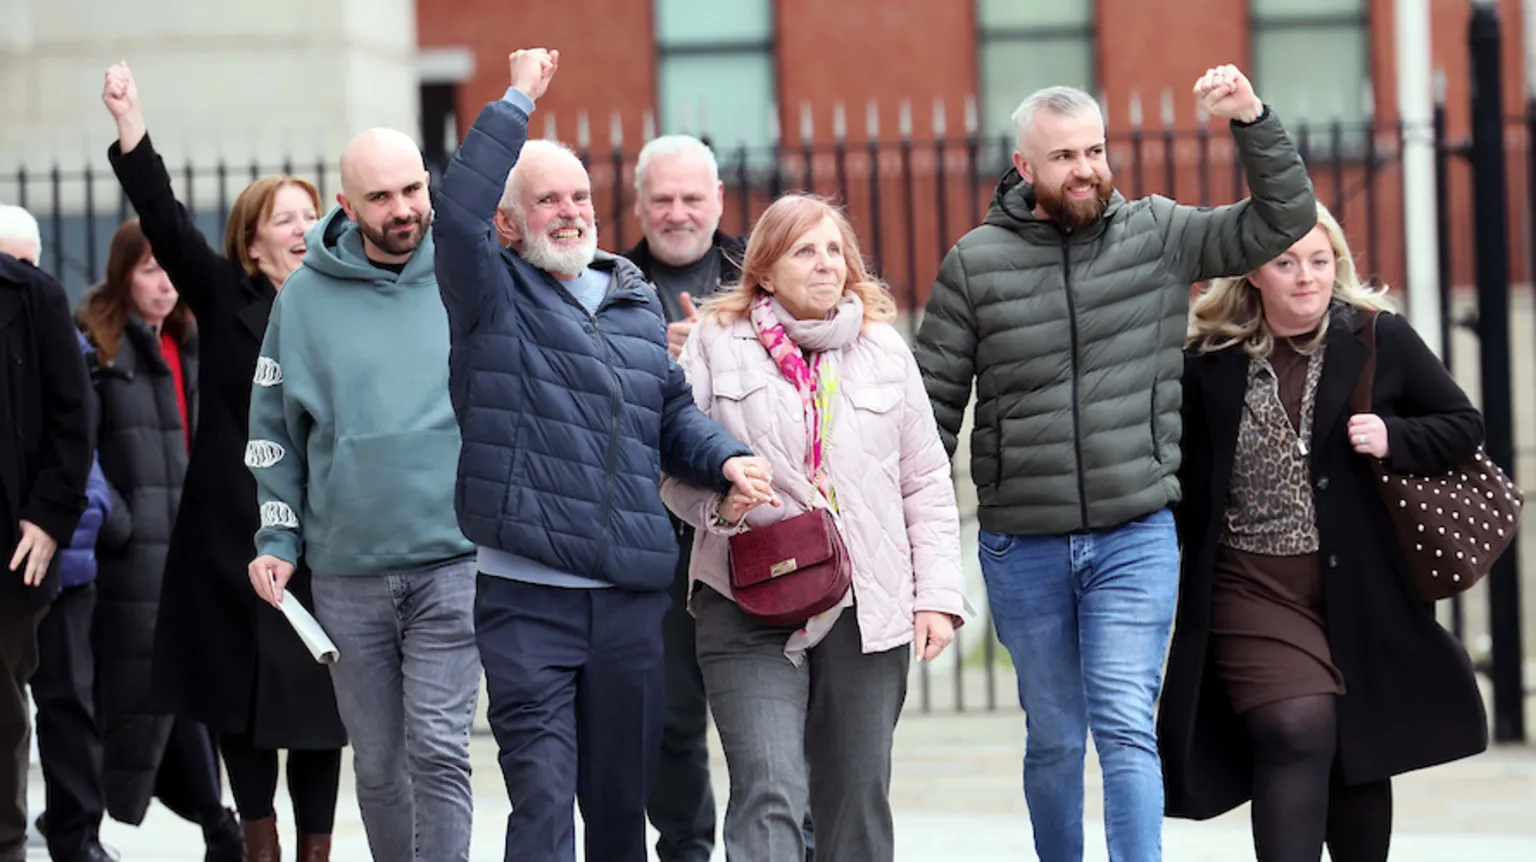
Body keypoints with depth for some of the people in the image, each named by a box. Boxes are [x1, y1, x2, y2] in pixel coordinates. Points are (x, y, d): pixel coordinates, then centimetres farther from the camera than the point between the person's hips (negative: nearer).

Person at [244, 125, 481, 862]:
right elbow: (273, 429, 10)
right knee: (378, 762, 9)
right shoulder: (305, 297, 4)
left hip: (452, 559, -2)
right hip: (346, 569, 2)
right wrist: (277, 537, 2)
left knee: (438, 751, -11)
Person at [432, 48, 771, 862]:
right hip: (527, 599, -5)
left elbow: (673, 412, 25)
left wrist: (725, 459, 4)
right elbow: (456, 208, -17)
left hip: (631, 598, 5)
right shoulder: (493, 298, 0)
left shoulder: (638, 305, 17)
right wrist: (516, 101, -11)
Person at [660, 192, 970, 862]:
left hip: (867, 608, 3)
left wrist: (938, 594, 4)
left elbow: (926, 484, 12)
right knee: (769, 794, -16)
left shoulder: (883, 350, 11)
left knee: (858, 798, 10)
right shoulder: (717, 344, 3)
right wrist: (717, 502, -16)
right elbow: (671, 465, 6)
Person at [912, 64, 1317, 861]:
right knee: (1054, 738, 12)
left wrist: (1251, 122, -17)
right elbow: (935, 401, 3)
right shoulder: (975, 263, 0)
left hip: (1136, 536, -1)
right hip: (1022, 547, 1)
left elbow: (1281, 222, -3)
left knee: (1125, 728, -11)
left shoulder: (1159, 235, 1)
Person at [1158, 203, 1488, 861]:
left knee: (1360, 754, 14)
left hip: (1358, 589, 2)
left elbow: (1463, 426, 6)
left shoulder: (1379, 340, 0)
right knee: (1296, 731, -20)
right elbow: (1180, 474, 8)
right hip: (1253, 588, -2)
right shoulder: (1209, 361, -1)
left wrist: (1393, 438, -11)